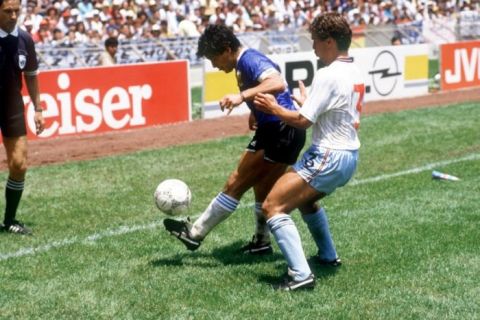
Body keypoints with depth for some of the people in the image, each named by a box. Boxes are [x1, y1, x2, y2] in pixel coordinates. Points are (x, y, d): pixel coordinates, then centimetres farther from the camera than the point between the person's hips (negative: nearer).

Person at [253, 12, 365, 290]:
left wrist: (274, 108, -5)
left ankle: (301, 274, -17)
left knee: (273, 207, -9)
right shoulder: (356, 73, 8)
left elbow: (303, 120, -19)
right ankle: (327, 255, 44)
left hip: (328, 157, -10)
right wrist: (308, 102, 20)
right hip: (350, 156, 10)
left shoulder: (328, 75, -19)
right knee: (304, 198, 34)